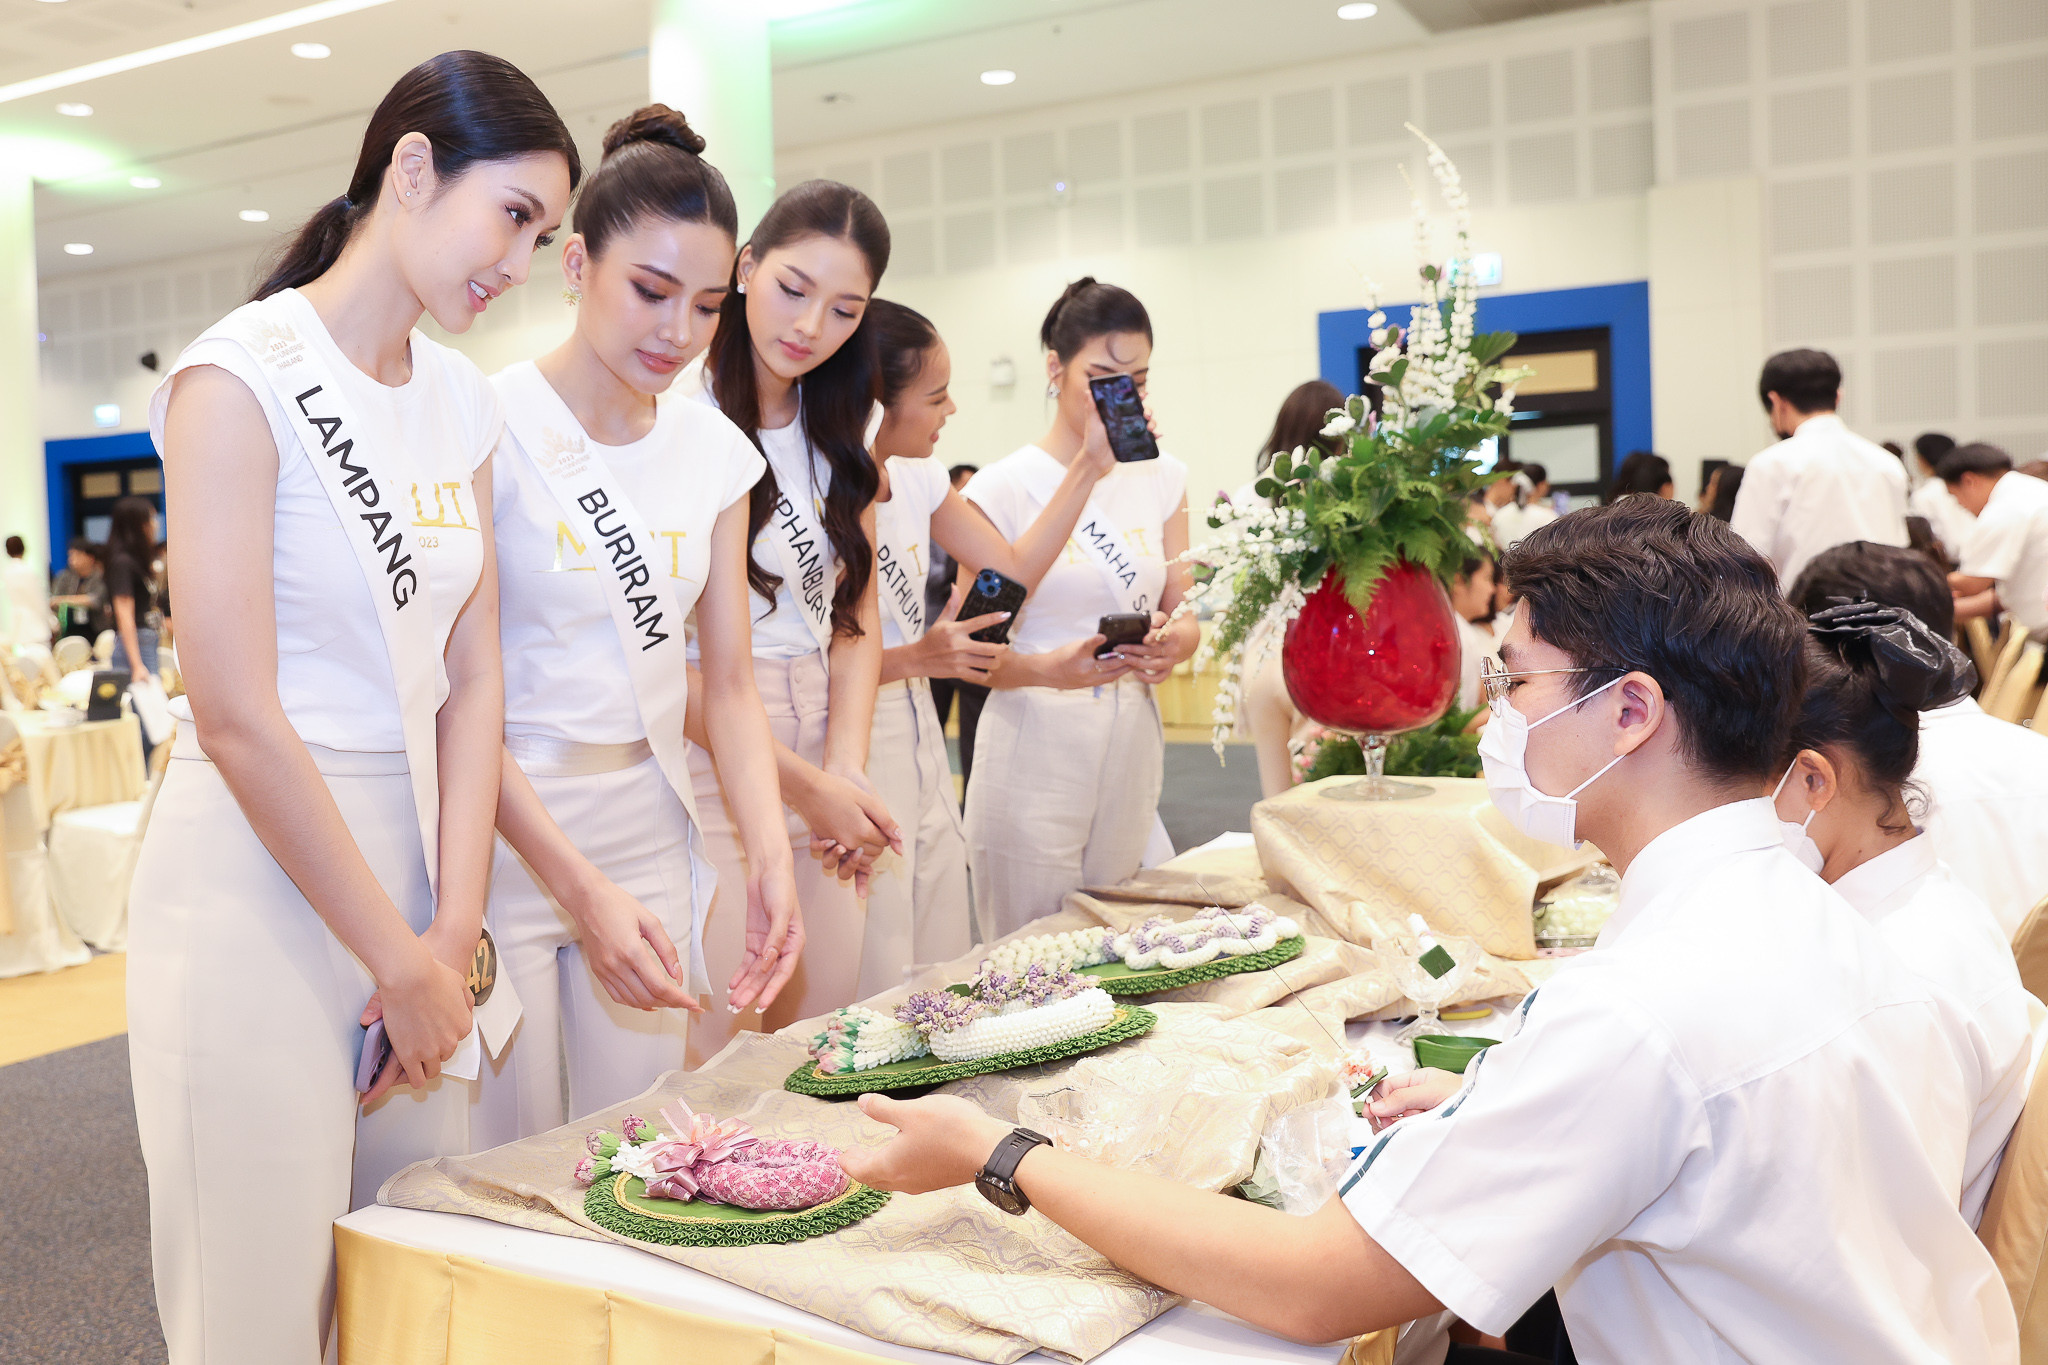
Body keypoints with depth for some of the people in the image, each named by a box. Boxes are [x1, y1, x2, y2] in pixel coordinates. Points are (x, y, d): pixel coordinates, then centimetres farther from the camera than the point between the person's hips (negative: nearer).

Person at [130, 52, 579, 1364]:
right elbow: (235, 716, -16)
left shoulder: (466, 401, 8)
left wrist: (452, 934, -3)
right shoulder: (243, 372, -12)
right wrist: (402, 961, -12)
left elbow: (472, 681, 5)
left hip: (413, 872, 6)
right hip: (260, 894, -6)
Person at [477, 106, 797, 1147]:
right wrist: (579, 885, -23)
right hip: (503, 831, -4)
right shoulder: (487, 426, -11)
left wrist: (769, 852, -11)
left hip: (651, 833, 5)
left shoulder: (714, 451, 5)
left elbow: (728, 683, 5)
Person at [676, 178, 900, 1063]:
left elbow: (856, 616, 11)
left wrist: (846, 767, -4)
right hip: (705, 757, -6)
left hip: (820, 764, 7)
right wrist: (803, 784, -12)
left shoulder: (836, 433, 12)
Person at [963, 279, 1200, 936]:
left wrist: (1173, 641, -12)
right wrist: (1049, 669, -26)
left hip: (1133, 746, 5)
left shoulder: (1163, 478, 8)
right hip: (1035, 752, -5)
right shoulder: (1002, 487, -7)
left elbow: (1183, 612, 12)